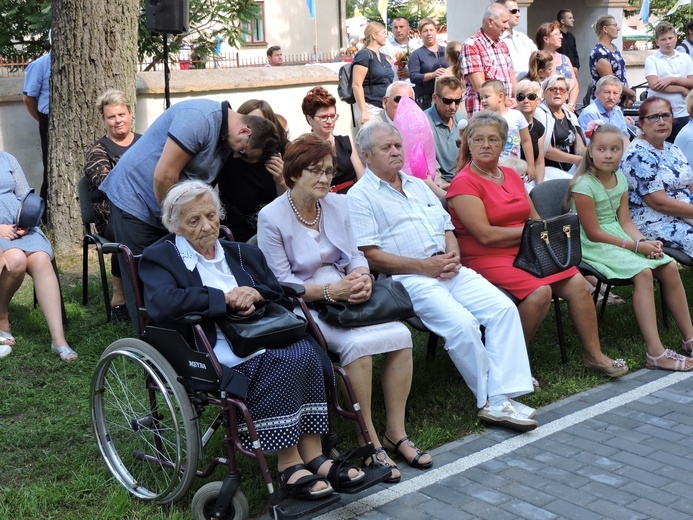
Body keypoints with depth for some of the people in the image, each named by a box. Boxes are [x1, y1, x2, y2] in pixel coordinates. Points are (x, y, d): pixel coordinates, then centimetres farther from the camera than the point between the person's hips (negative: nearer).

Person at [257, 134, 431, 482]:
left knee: (401, 335, -17)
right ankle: (368, 442, -16)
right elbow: (280, 284, -12)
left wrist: (363, 278, -13)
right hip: (304, 307, -6)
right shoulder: (272, 218, -10)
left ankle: (395, 431, -4)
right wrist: (329, 291, -23)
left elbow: (354, 255, 11)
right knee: (358, 344, -30)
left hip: (345, 294, 6)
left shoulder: (337, 205, 9)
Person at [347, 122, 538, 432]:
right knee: (461, 323, -29)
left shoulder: (418, 185, 22)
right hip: (409, 279, -7)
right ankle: (490, 400, -11)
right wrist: (424, 266, -15)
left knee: (503, 307, -14)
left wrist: (453, 255, -2)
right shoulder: (360, 197, -1)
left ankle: (501, 400, -17)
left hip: (449, 270, 7)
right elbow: (370, 256, -11)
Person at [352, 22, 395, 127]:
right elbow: (356, 85, -15)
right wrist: (363, 112, -21)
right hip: (370, 108, -8)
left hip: (385, 108, 8)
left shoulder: (383, 57, 19)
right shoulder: (364, 55, -6)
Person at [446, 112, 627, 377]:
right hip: (487, 259, -7)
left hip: (527, 253, 8)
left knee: (577, 283, -9)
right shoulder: (464, 183, -9)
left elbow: (535, 218, 16)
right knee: (540, 291, -29)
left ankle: (594, 355, 5)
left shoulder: (512, 175, 16)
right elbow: (485, 235, -17)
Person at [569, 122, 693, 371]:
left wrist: (646, 242, -15)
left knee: (670, 267, -6)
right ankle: (656, 353, -29)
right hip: (594, 246, -8)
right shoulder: (584, 184, -17)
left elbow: (625, 222, 5)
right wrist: (636, 246, -19)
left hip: (618, 237, 8)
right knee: (643, 272, -28)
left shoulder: (620, 179, 6)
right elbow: (594, 233, -19)